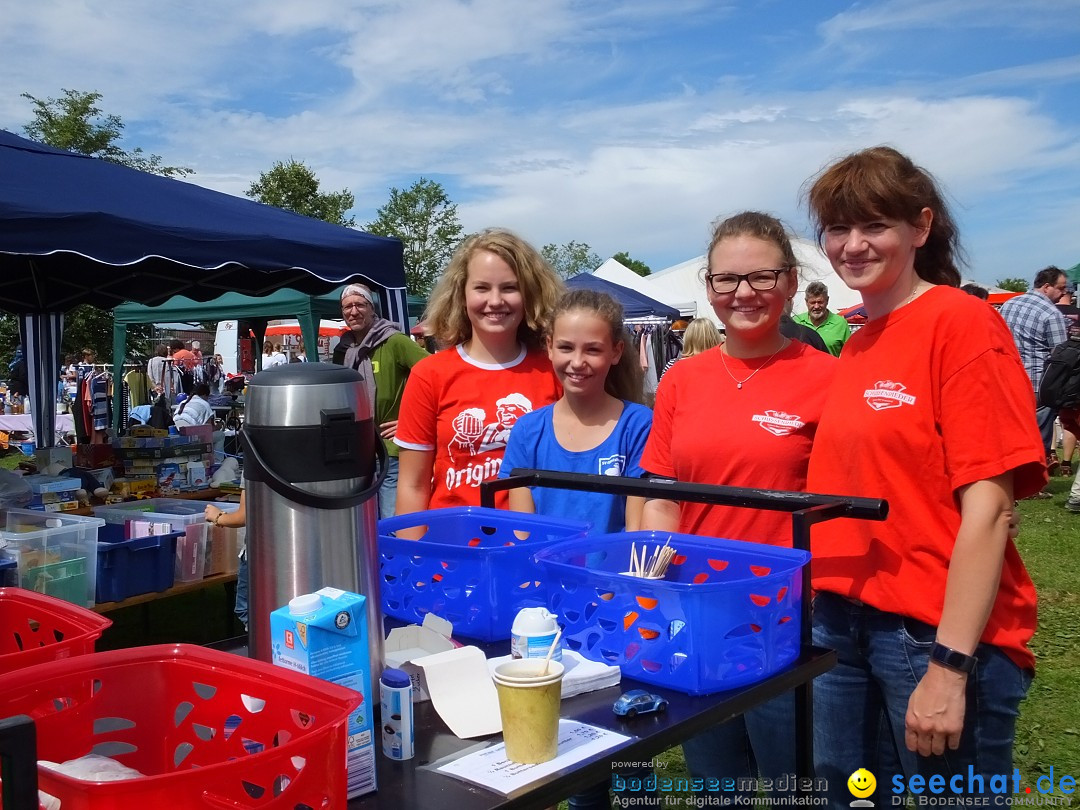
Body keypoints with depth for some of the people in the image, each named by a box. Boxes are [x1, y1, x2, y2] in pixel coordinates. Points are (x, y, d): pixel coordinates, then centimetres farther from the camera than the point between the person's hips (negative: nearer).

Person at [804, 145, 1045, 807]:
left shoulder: (963, 323, -11)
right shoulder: (857, 349, 9)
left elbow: (988, 508, -16)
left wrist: (949, 666, -18)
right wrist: (829, 609, 6)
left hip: (940, 634, -6)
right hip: (842, 622, 7)